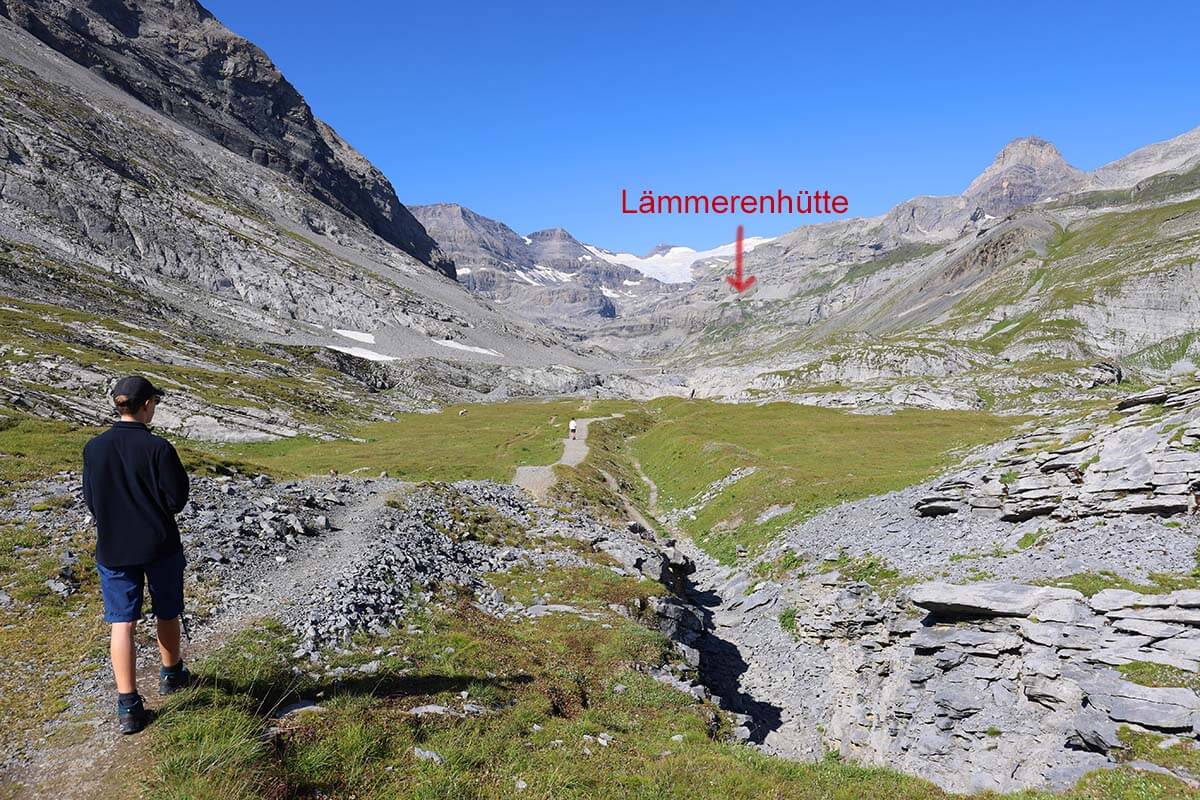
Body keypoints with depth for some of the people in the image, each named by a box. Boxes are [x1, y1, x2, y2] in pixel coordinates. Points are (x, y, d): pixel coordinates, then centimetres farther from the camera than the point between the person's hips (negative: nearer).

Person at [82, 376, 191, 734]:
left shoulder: (94, 448, -5)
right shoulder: (158, 448, -17)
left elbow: (91, 500, 5)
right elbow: (175, 502, -15)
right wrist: (180, 476, 3)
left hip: (113, 548, 2)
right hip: (159, 546, -2)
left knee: (122, 623, 6)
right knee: (167, 614, 19)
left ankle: (128, 705, 4)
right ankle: (171, 674, 39)